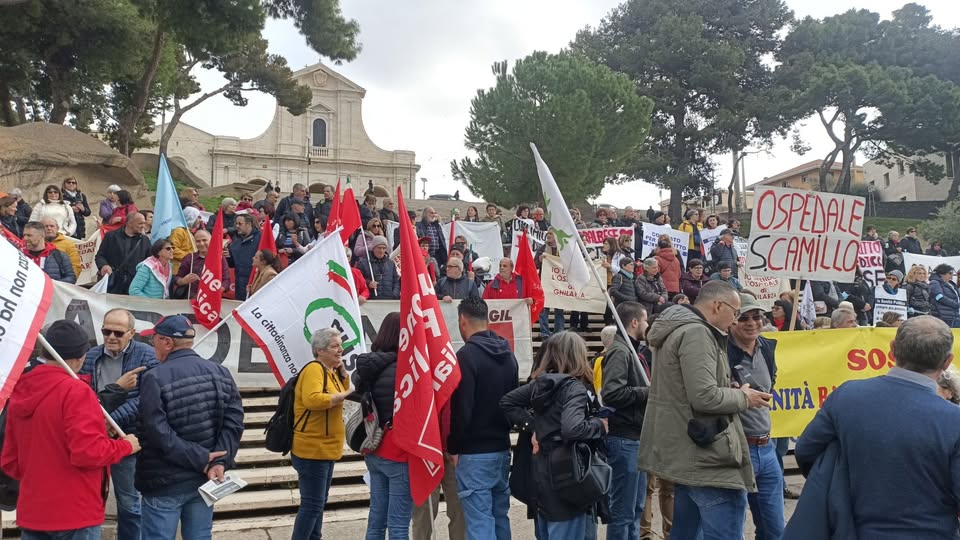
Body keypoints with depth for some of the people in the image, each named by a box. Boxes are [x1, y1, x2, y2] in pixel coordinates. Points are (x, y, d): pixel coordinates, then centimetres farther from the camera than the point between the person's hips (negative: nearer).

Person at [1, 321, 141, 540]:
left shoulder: (19, 392, 6)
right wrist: (126, 446, -6)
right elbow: (87, 451, -22)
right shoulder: (75, 391, -16)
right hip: (74, 515, -7)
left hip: (31, 514, 7)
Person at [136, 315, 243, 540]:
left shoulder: (154, 378, -13)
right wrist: (220, 462, -11)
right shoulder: (220, 372, 3)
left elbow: (158, 434, -20)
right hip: (205, 479, 5)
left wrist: (202, 460, -16)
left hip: (165, 482, -5)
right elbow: (233, 422, -5)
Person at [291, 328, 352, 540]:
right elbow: (312, 399, -34)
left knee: (318, 502, 20)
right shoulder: (314, 369, -19)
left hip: (325, 449, 10)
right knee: (312, 504, -6)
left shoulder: (331, 371, 11)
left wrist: (343, 372, 4)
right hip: (312, 450, -10)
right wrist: (343, 395, -25)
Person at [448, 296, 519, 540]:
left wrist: (453, 448, -6)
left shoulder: (467, 354, -15)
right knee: (500, 517, 15)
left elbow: (461, 408, -18)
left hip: (475, 453, -8)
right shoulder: (508, 353, 10)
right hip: (502, 448, 8)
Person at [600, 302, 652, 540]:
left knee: (635, 508, 17)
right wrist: (649, 392, -17)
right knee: (622, 511, -2)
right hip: (624, 439, -10)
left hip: (637, 438, 10)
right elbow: (611, 393, -26)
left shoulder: (632, 351, 15)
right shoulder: (620, 352, -14)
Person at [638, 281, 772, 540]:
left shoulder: (678, 331, 17)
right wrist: (743, 398, -7)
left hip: (687, 455, 11)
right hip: (709, 459, -11)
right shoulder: (696, 333, -16)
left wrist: (735, 393, 11)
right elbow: (704, 397, -24)